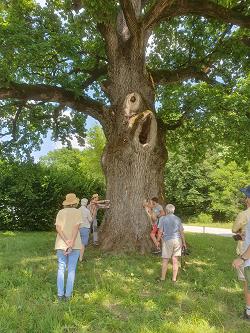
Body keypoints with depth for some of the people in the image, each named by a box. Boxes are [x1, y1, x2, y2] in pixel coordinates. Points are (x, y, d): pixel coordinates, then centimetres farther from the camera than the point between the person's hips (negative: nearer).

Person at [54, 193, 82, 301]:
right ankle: (68, 294, 12)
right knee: (71, 270, 8)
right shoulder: (77, 212, -4)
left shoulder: (60, 212, 3)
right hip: (75, 245, -2)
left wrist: (66, 242, -13)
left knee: (61, 269, 12)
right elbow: (76, 227, -16)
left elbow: (58, 228, -8)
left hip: (61, 244, 2)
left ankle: (60, 294, 15)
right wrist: (71, 243, -18)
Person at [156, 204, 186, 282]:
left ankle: (163, 278, 17)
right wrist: (184, 242, 10)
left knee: (165, 260, 8)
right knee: (175, 260, 9)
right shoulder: (177, 219, 4)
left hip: (167, 241, -3)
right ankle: (174, 278, 14)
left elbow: (160, 231, -8)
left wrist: (158, 241, 5)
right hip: (177, 240, 3)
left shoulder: (163, 219, -5)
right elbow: (181, 231, 2)